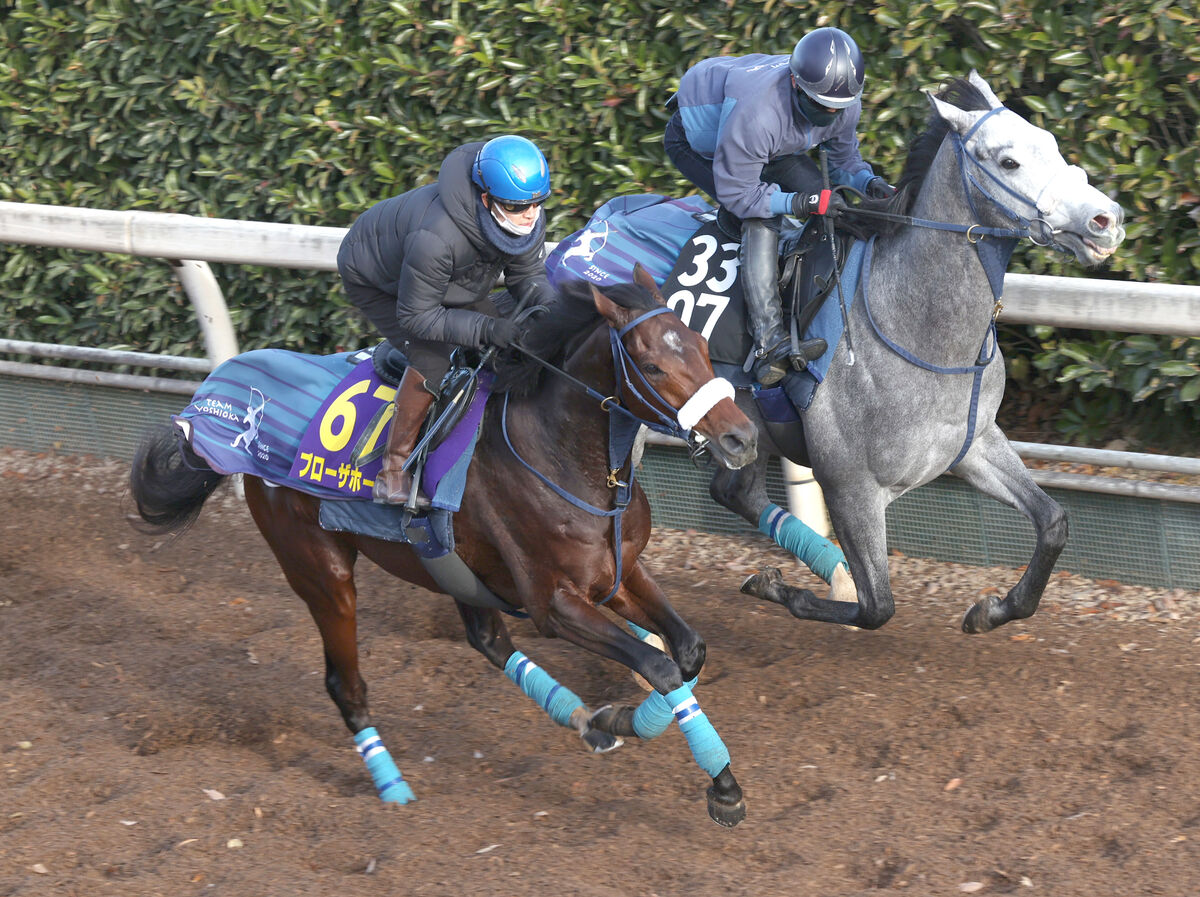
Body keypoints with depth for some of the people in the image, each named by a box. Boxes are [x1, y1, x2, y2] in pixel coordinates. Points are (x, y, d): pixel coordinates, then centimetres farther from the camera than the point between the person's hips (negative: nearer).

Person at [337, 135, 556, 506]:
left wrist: (547, 302, -32)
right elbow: (416, 316, -36)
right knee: (433, 356, -23)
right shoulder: (436, 237, -47)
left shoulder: (528, 219, -26)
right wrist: (485, 328, -47)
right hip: (374, 280, -7)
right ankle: (393, 472, -12)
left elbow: (526, 274, -9)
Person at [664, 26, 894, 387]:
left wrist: (869, 182, -24)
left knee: (827, 200, -8)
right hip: (695, 141, -8)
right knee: (762, 219, -27)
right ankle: (769, 344, -34)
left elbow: (843, 159, -3)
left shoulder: (845, 105, -23)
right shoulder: (757, 113, -45)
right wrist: (800, 202, -43)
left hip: (768, 145, 8)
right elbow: (736, 194, -34)